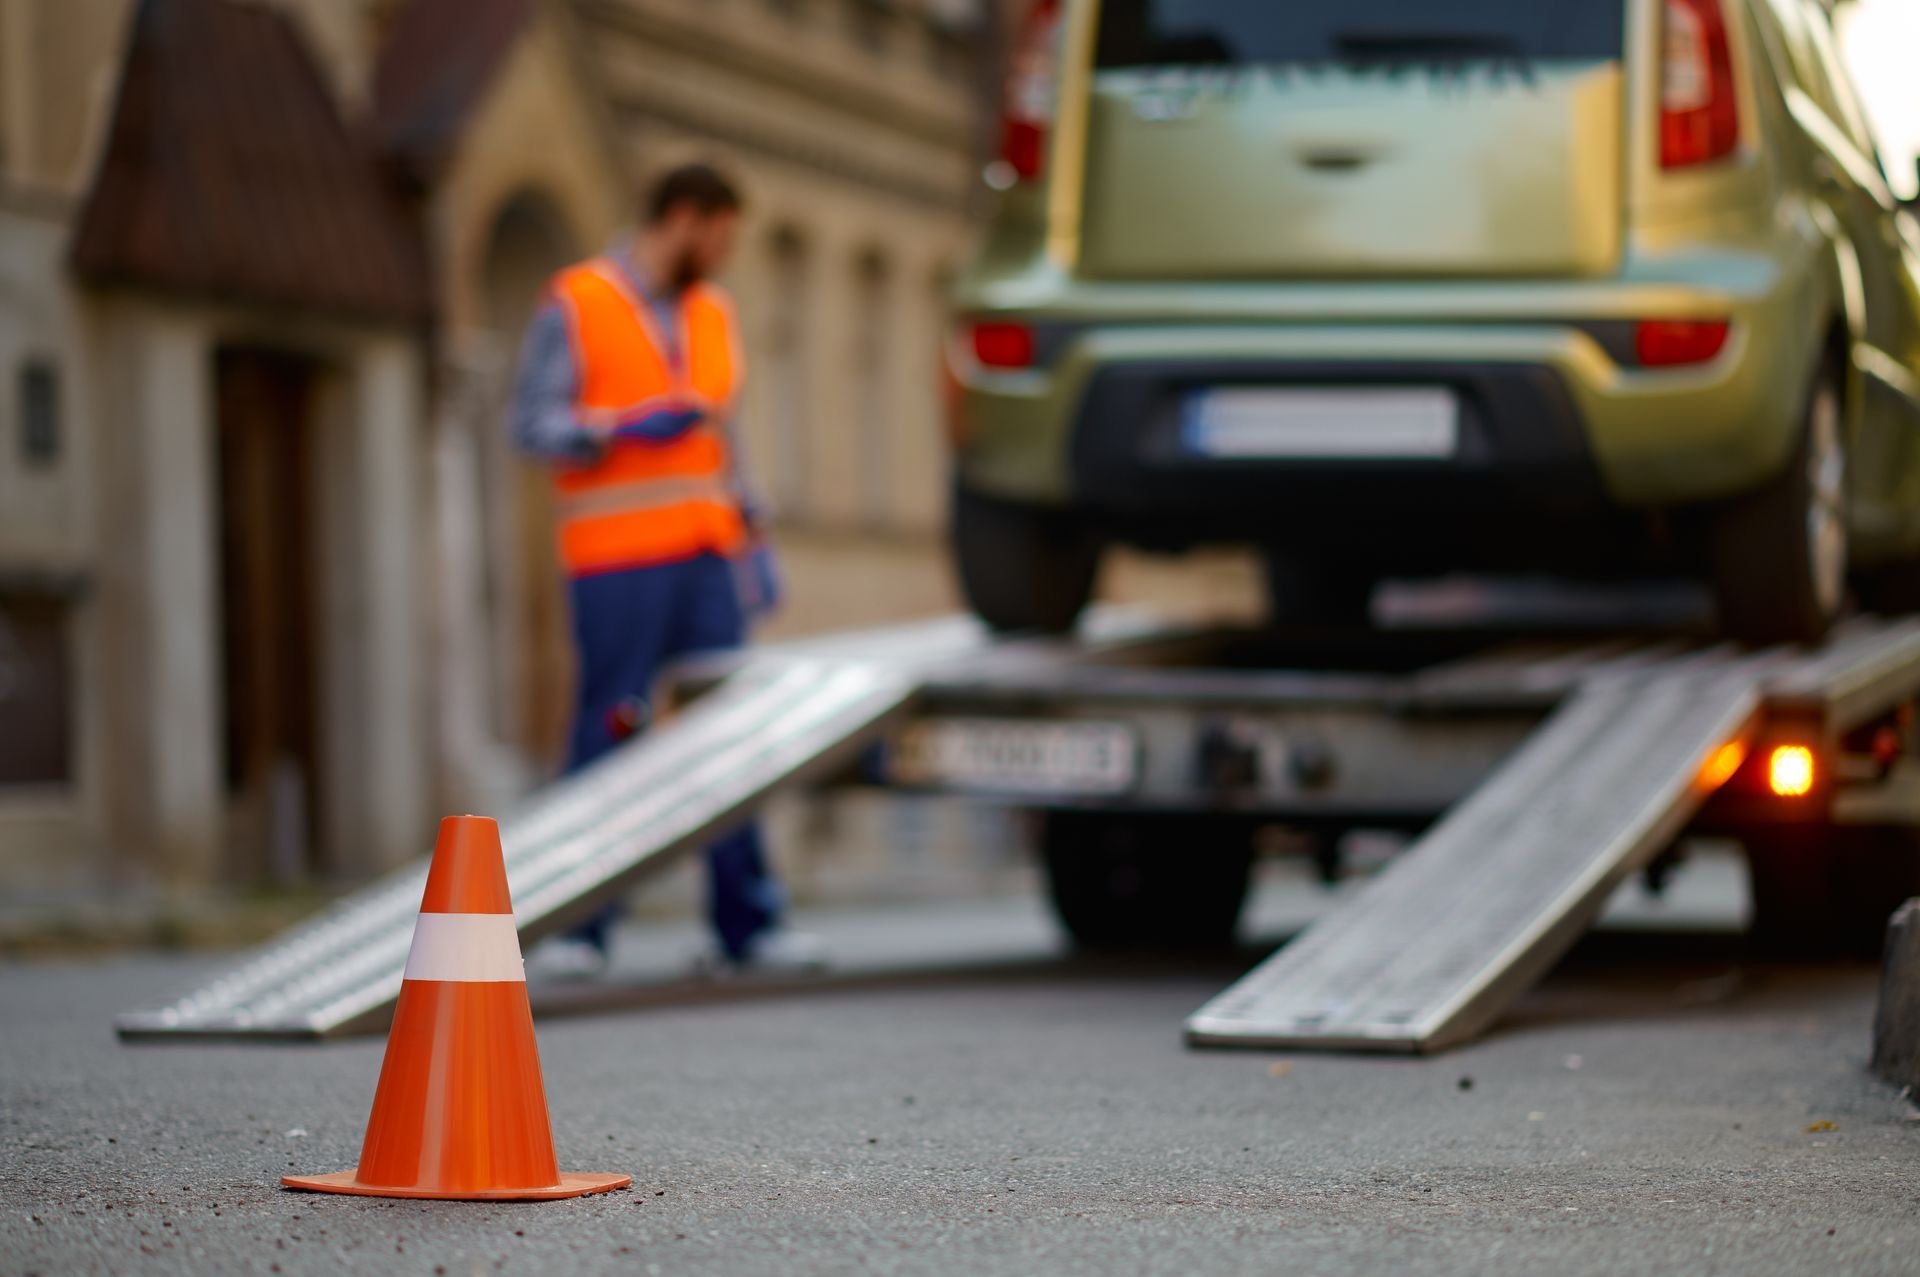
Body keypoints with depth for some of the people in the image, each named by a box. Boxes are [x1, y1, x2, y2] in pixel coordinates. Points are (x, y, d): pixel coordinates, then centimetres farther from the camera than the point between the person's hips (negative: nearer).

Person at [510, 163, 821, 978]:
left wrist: (750, 535, 15)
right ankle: (578, 926, -1)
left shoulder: (712, 313, 18)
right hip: (617, 564, -6)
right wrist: (629, 428, -20)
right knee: (608, 735, -7)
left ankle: (746, 923, 3)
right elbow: (532, 426, -7)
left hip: (704, 558, 6)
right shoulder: (575, 305, -1)